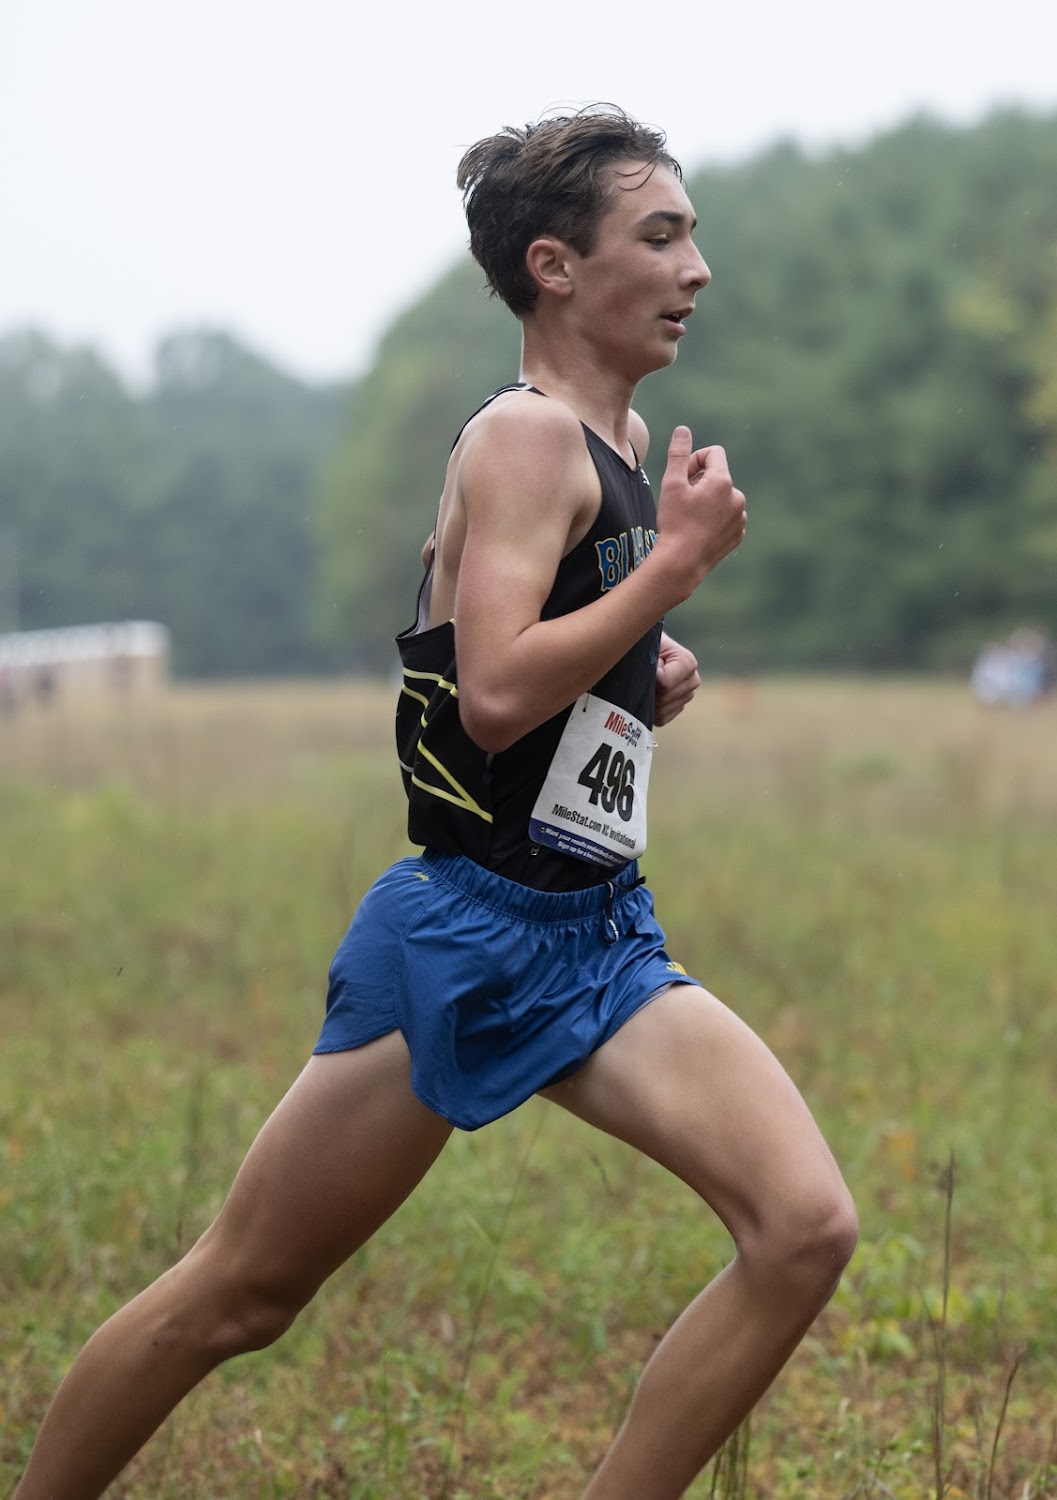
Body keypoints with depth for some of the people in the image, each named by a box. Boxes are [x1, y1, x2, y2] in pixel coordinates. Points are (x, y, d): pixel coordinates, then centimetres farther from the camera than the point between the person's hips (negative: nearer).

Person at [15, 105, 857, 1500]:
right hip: (467, 932, -8)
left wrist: (654, 671, 11)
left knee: (806, 1230, -11)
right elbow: (496, 690, -25)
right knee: (234, 1299, 2)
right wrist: (681, 559, -18)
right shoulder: (526, 435, -12)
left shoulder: (625, 439, 14)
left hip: (599, 936, 8)